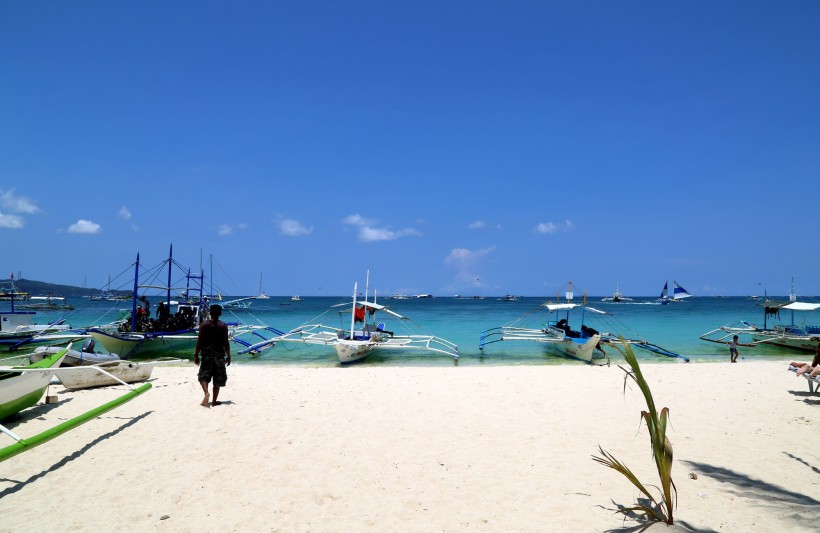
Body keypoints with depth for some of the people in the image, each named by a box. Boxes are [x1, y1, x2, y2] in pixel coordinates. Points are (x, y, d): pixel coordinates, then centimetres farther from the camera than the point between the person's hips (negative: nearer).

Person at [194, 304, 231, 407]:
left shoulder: (203, 324, -2)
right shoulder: (223, 326, -4)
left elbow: (199, 341, -3)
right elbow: (226, 342, -4)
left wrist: (196, 355, 5)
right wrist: (228, 356, 4)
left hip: (206, 354, 0)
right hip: (219, 354, 0)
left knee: (203, 376, 9)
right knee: (217, 380, 9)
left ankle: (206, 392, -19)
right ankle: (214, 401, 11)